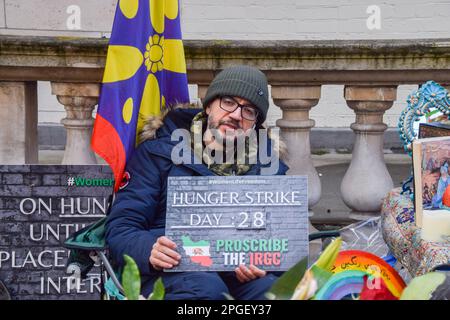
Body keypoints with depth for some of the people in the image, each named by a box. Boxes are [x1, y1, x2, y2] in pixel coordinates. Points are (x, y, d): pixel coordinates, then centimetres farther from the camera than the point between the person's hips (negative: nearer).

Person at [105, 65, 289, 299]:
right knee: (206, 288, -37)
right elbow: (120, 229, 4)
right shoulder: (157, 153, 12)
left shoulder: (267, 166, 23)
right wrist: (149, 251, -20)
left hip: (242, 276, 2)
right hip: (170, 272, -2)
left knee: (272, 289, -33)